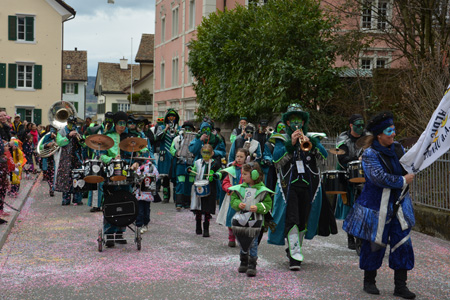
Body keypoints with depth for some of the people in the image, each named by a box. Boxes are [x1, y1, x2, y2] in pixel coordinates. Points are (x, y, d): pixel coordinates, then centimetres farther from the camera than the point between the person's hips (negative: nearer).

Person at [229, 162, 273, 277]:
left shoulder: (262, 190, -6)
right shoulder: (240, 188, 4)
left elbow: (268, 204, -4)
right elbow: (233, 200, 7)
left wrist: (258, 207, -21)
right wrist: (238, 204, -14)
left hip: (255, 221, -3)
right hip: (240, 220, 4)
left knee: (253, 244, 0)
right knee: (242, 243, 12)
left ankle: (252, 265, 6)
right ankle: (244, 263, 27)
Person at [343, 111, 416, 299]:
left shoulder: (398, 148, 5)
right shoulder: (370, 154, -14)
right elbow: (379, 177, -25)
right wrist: (403, 181, -18)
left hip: (398, 205, 5)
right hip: (377, 206, -5)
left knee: (402, 243, 2)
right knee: (374, 244, 6)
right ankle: (369, 282, 24)